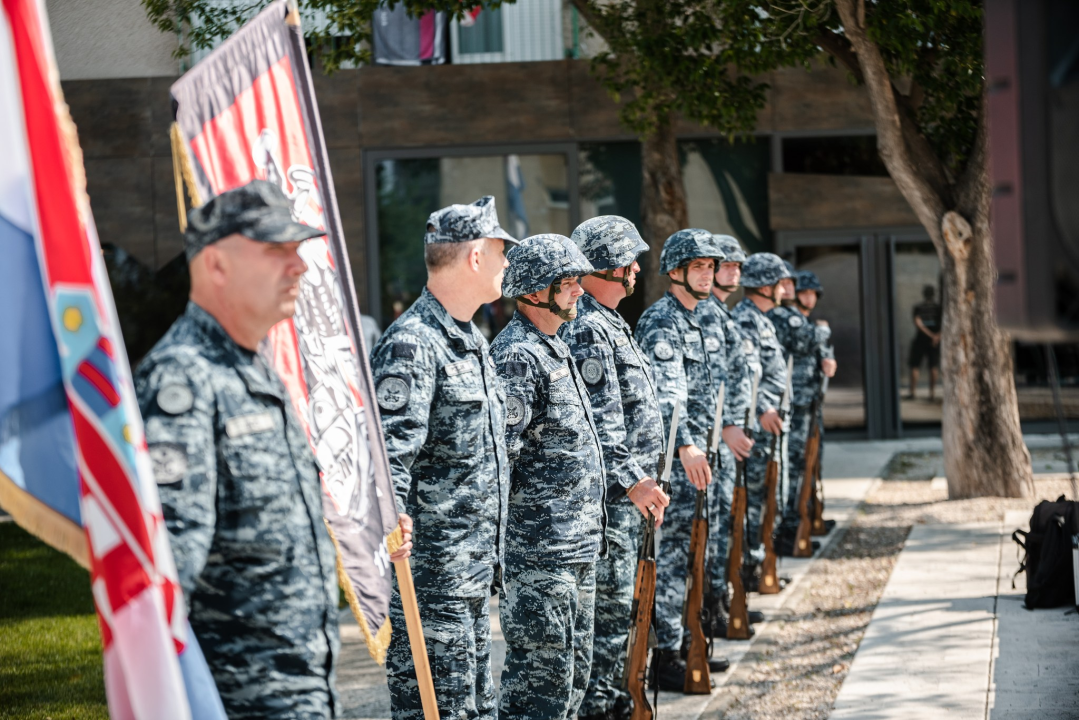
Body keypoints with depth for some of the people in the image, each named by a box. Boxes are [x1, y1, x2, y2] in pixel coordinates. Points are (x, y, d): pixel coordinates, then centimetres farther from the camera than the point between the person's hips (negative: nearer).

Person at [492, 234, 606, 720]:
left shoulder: (555, 349, 17)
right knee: (541, 677, -6)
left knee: (574, 668, 15)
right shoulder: (516, 357, -16)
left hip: (578, 548, 10)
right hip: (539, 553, -10)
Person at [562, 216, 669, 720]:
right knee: (610, 602, -5)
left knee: (615, 599, 16)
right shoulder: (587, 330, -18)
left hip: (623, 491, 10)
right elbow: (599, 424, -24)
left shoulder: (607, 322, 16)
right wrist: (630, 481, -25)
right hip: (608, 491, -10)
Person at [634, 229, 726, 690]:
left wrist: (702, 442, 26)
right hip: (670, 457, -10)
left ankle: (682, 645, 20)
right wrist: (685, 446, -36)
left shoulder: (693, 319, 18)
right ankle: (665, 656, -4)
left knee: (685, 552, 13)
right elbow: (666, 391, -26)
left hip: (693, 453, 10)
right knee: (670, 554, -7)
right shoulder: (661, 321, -13)